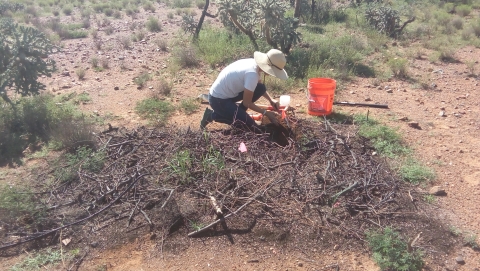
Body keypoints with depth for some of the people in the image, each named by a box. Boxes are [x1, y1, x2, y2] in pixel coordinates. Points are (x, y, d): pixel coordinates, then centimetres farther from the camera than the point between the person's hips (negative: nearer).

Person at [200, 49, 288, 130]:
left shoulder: (254, 63, -3)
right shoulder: (252, 73, -29)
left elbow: (259, 87, 16)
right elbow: (247, 103, -19)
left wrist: (271, 100, 2)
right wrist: (266, 113, -10)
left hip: (228, 93, 9)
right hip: (218, 100, -9)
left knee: (261, 88, 0)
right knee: (251, 126, -11)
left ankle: (238, 113, 10)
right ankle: (212, 115, -3)